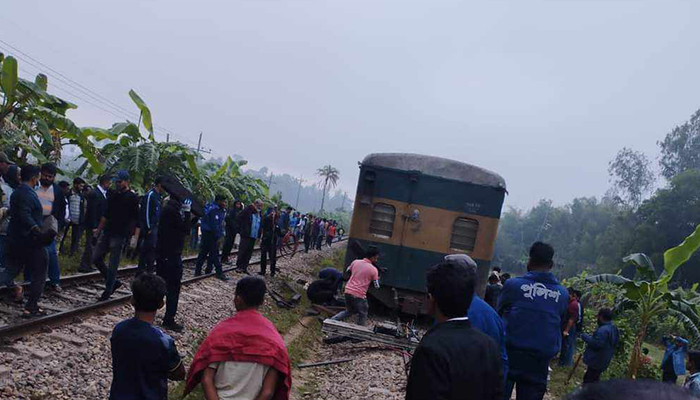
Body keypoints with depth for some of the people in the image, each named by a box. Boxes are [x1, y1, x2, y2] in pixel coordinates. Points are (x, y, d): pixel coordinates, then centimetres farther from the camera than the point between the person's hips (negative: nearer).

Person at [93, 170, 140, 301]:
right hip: (107, 232, 7)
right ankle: (114, 282, 20)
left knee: (113, 265, -2)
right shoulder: (113, 195, 12)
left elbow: (138, 219, -11)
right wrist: (99, 229, 22)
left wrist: (135, 237, -19)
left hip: (119, 236, -7)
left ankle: (108, 291, 11)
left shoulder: (133, 198, -8)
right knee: (96, 258, 7)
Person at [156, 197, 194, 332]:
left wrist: (194, 217, 8)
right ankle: (169, 320, 5)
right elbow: (186, 229, -16)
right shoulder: (172, 211, -19)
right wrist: (187, 211, -11)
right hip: (172, 255, -10)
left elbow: (184, 228, 15)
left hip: (162, 254, 10)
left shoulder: (168, 209, 12)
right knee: (173, 288, -1)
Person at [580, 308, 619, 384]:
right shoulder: (613, 328, 9)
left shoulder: (603, 330, -25)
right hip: (603, 361, 10)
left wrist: (586, 337, -16)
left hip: (596, 361, -10)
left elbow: (596, 344, -29)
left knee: (588, 381, -4)